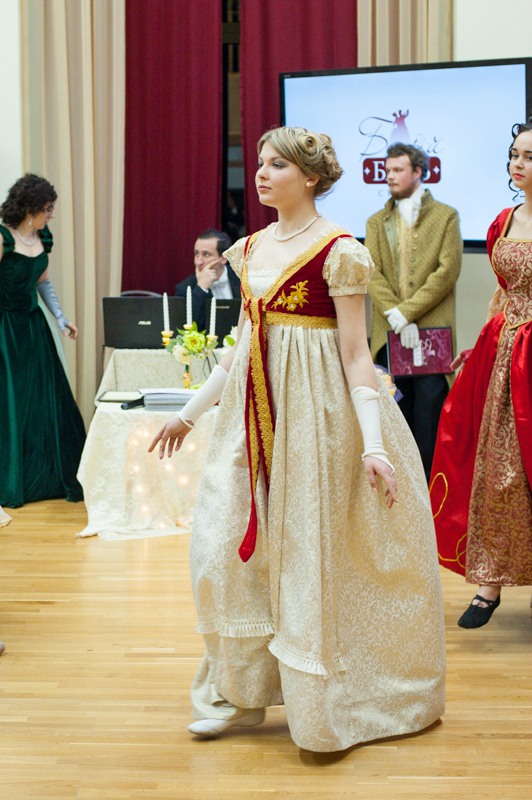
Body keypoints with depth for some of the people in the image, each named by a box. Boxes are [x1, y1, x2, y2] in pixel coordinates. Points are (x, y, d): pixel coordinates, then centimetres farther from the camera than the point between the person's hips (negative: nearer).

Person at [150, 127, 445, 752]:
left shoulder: (338, 250, -10)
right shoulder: (251, 248, 11)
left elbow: (355, 353, -12)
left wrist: (374, 443, -19)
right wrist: (189, 412, 20)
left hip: (314, 413, -7)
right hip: (253, 411, 7)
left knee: (308, 552, 1)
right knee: (230, 543, 5)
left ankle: (322, 706, 17)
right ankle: (241, 691, 20)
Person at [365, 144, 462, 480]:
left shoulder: (446, 216, 6)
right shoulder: (377, 222, 16)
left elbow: (448, 270, -5)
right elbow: (372, 274, 3)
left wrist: (406, 311, -12)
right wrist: (395, 318, -13)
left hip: (432, 330, -3)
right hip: (389, 334, 3)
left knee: (430, 415, -3)